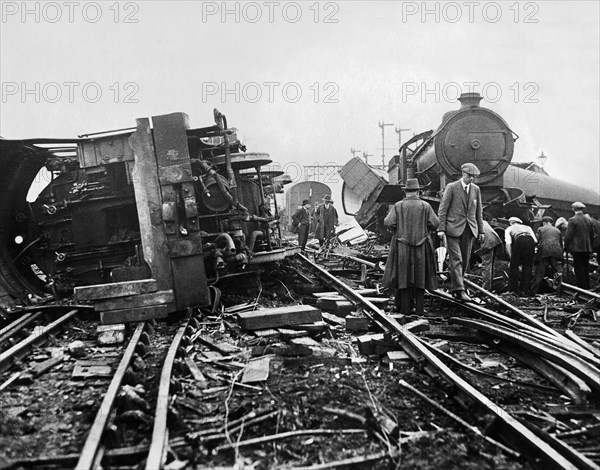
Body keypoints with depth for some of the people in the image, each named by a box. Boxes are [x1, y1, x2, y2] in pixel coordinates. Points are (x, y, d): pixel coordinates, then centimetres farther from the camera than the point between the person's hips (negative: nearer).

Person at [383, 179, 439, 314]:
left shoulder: (398, 206, -5)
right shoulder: (425, 206, -3)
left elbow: (388, 222, -11)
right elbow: (435, 224, -5)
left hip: (402, 247, 0)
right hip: (421, 247, 1)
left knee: (403, 275, 8)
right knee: (419, 276, 9)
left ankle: (405, 307, 9)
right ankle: (419, 308, 10)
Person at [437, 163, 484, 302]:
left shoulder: (476, 189, 11)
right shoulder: (451, 187, -3)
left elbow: (479, 212, 16)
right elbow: (442, 209, -4)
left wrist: (481, 231, 12)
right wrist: (441, 229, -11)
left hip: (469, 229, 5)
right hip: (453, 228, -5)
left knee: (465, 260, 6)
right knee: (456, 259, -10)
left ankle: (454, 286, 20)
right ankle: (459, 290, -9)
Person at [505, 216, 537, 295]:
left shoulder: (509, 229, 27)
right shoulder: (527, 227, 36)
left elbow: (508, 243, 9)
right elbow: (535, 240, 19)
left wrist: (511, 257, 13)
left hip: (519, 240, -3)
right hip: (530, 241, 3)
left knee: (514, 266, 10)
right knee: (527, 266, 15)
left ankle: (514, 290, 10)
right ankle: (526, 290, 16)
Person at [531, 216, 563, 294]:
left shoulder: (540, 229, 16)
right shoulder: (557, 230, 25)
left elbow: (536, 241, 2)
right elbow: (561, 244, 21)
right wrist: (560, 254, 26)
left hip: (544, 252, -2)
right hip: (556, 253, 2)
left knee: (539, 274, 0)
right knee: (558, 271, 0)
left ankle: (534, 291, 0)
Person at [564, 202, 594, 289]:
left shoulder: (572, 220, -10)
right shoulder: (589, 220, 8)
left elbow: (568, 236, -12)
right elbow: (592, 235, 14)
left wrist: (566, 247, -3)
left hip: (577, 248, -6)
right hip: (587, 248, 6)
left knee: (579, 269, -2)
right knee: (586, 268, 13)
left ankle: (582, 287, -2)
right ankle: (587, 286, 18)